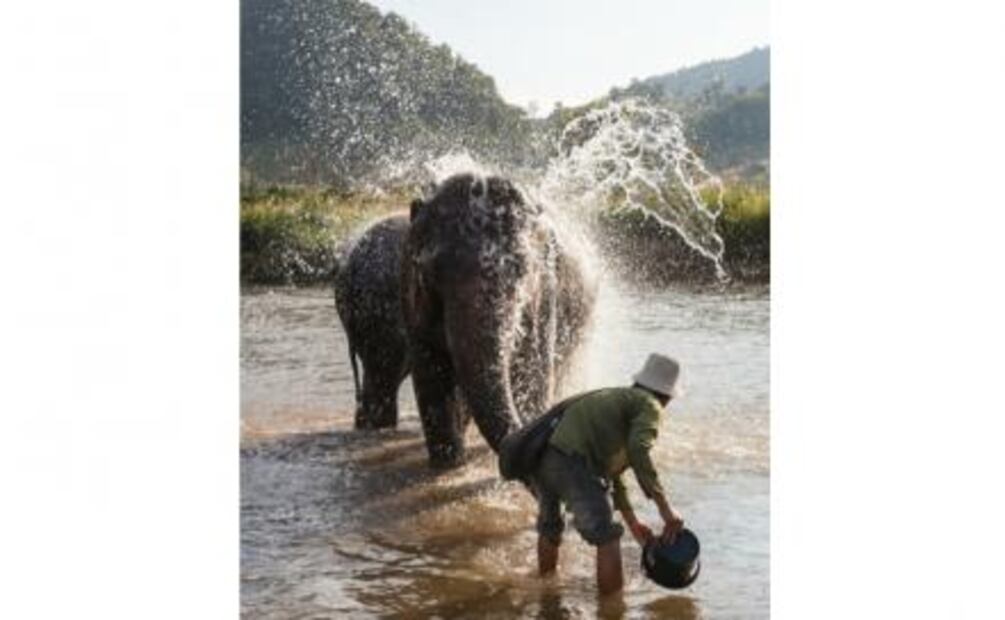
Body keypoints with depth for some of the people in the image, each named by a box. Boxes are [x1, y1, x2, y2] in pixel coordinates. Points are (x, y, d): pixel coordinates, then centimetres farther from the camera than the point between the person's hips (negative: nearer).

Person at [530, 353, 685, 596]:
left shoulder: (615, 397, 32)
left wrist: (632, 522, 45)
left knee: (549, 529, 31)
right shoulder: (649, 405, 6)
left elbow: (611, 469, 39)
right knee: (607, 537, 0)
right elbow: (638, 451, -15)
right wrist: (664, 506, -14)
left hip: (540, 459, 9)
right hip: (571, 463, -9)